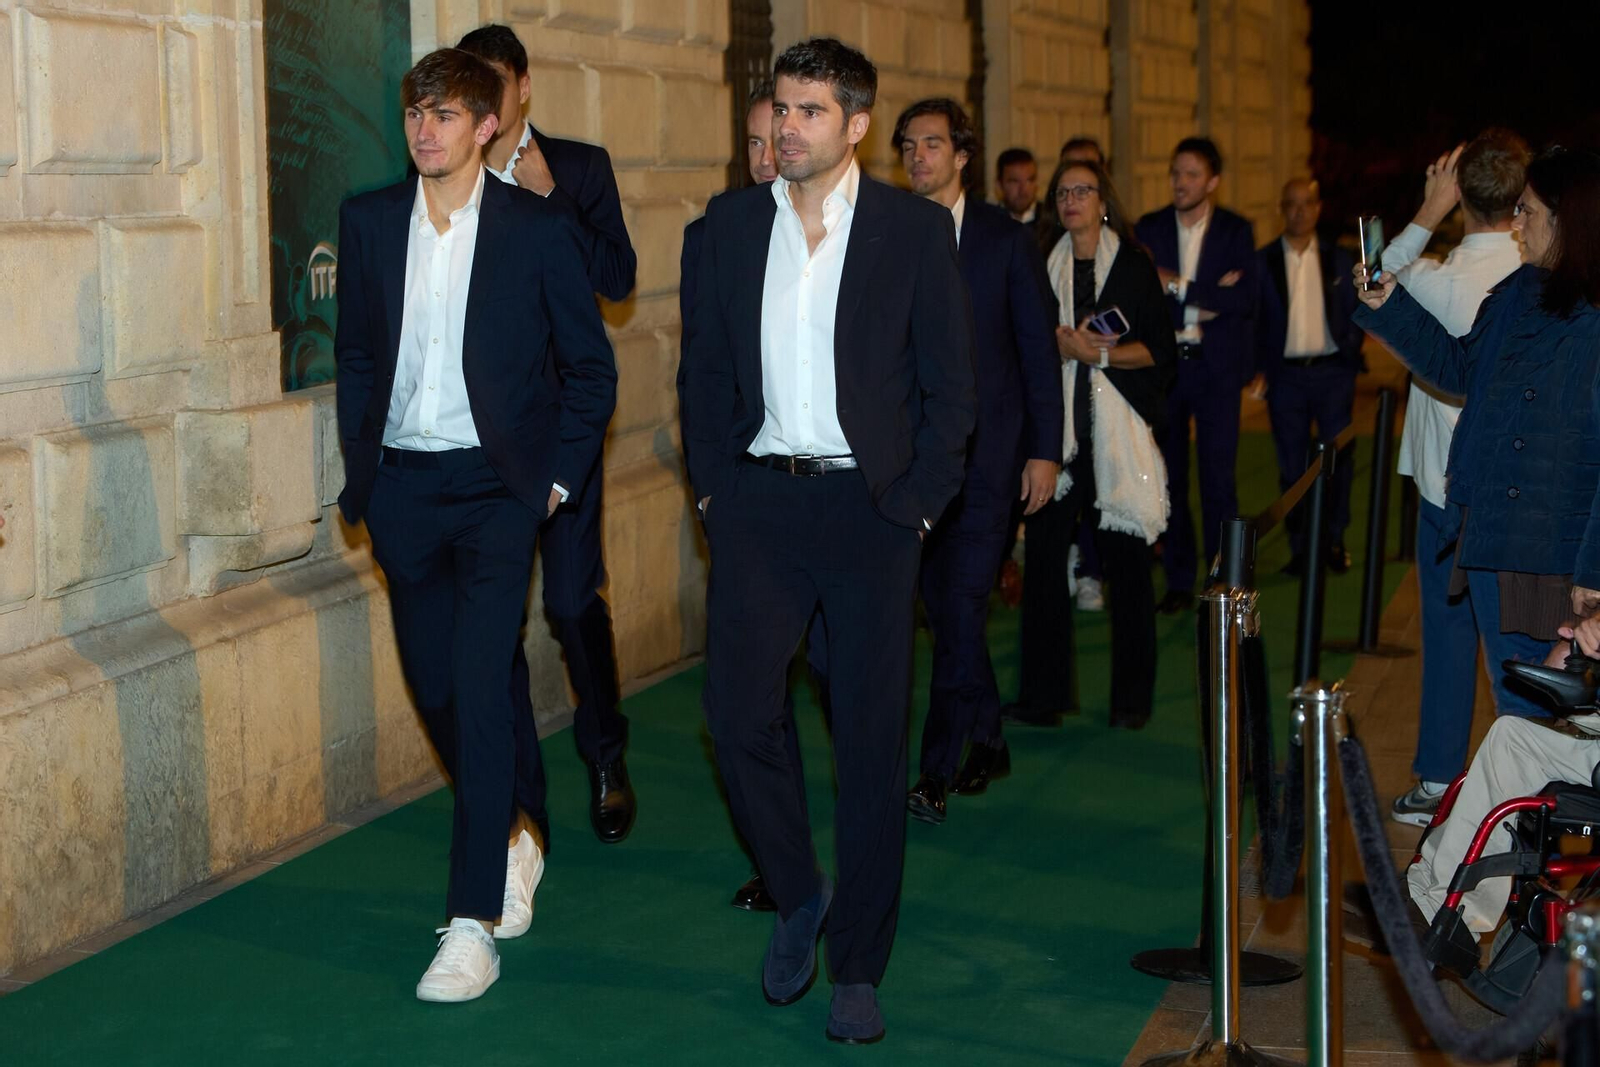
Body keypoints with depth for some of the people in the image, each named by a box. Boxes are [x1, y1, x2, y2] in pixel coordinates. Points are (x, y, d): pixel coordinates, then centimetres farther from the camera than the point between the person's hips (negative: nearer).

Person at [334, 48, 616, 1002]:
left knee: (480, 687, -11)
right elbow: (356, 352, 13)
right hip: (402, 485, 4)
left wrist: (556, 477, -4)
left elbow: (590, 368, 1)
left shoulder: (540, 228, -5)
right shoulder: (368, 220, 5)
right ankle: (513, 836, 36)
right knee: (433, 682, 11)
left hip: (495, 487, -4)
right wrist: (360, 472, 7)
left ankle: (473, 922, -6)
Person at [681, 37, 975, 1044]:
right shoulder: (733, 221, 8)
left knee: (872, 735, 2)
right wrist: (713, 484, 4)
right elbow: (709, 366, 13)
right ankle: (797, 894, 21)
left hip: (869, 505, -2)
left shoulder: (916, 226, -1)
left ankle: (858, 967, 14)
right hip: (760, 500, 2)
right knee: (740, 708, -6)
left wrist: (918, 501, -7)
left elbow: (951, 382, 0)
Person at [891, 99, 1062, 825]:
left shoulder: (1005, 240, 2)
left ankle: (938, 772, -5)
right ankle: (987, 743, 25)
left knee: (961, 608, -9)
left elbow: (1039, 348, 3)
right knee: (945, 608, 8)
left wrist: (1044, 451, -2)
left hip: (985, 452, -2)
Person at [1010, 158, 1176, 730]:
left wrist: (1101, 352, -11)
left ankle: (1132, 695, 6)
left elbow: (1161, 350, 2)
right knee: (1043, 550, -4)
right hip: (1055, 427, 2)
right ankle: (1043, 688, 5)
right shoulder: (1041, 264, 12)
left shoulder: (1134, 266, 6)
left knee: (1126, 561, -2)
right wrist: (1060, 345, -8)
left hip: (1118, 427, -2)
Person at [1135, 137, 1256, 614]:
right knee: (1169, 476, 4)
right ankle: (1179, 582, 12)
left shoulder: (1236, 231, 3)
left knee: (1218, 477, -4)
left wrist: (1179, 287, -15)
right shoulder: (1148, 229, 6)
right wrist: (1203, 303, -12)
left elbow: (1245, 300, -9)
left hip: (1216, 365, -2)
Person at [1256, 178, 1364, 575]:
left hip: (1331, 372, 0)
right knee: (1292, 464, 3)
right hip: (1285, 374, 0)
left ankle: (1335, 542, 12)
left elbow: (1355, 315, 10)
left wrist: (1350, 359, -4)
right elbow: (1254, 320, 5)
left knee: (1337, 459, 0)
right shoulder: (1263, 261, 5)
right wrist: (1259, 370, -3)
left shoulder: (1339, 259, 8)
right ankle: (1300, 546, 10)